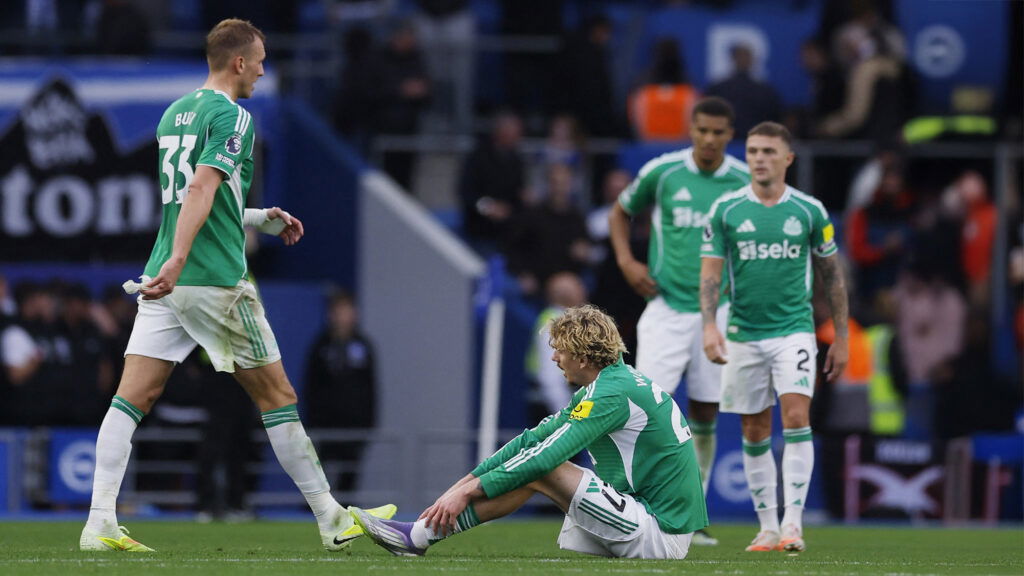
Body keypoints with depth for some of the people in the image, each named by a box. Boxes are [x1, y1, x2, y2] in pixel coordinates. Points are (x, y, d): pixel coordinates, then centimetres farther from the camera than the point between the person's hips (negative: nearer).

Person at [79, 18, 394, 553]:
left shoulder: (174, 113, 18)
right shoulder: (231, 116, -9)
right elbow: (201, 191, -22)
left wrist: (263, 218, 31)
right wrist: (177, 261, -31)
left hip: (165, 282, 7)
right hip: (216, 282, -7)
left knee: (132, 398, -1)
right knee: (277, 397, 3)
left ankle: (99, 523, -13)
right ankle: (333, 522, 10)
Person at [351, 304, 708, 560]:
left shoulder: (612, 394, -16)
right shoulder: (615, 381, 15)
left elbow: (545, 456, -22)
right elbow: (534, 439, 14)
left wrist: (469, 490, -19)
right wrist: (468, 481, 8)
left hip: (661, 536, -10)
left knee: (537, 471, -14)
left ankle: (421, 536, -14)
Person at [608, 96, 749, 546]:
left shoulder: (744, 182, 2)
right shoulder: (662, 171, -2)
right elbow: (620, 212, 14)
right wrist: (626, 261, -1)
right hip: (666, 306, -2)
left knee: (705, 416, 6)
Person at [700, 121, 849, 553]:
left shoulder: (809, 211, 2)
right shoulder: (725, 210, 1)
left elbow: (831, 275, 9)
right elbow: (710, 273, -1)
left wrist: (841, 338, 8)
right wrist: (710, 326, -16)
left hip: (794, 330, -1)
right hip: (744, 335, 1)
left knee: (796, 417, -17)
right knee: (754, 433, 6)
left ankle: (793, 522, -17)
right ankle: (767, 526, 15)